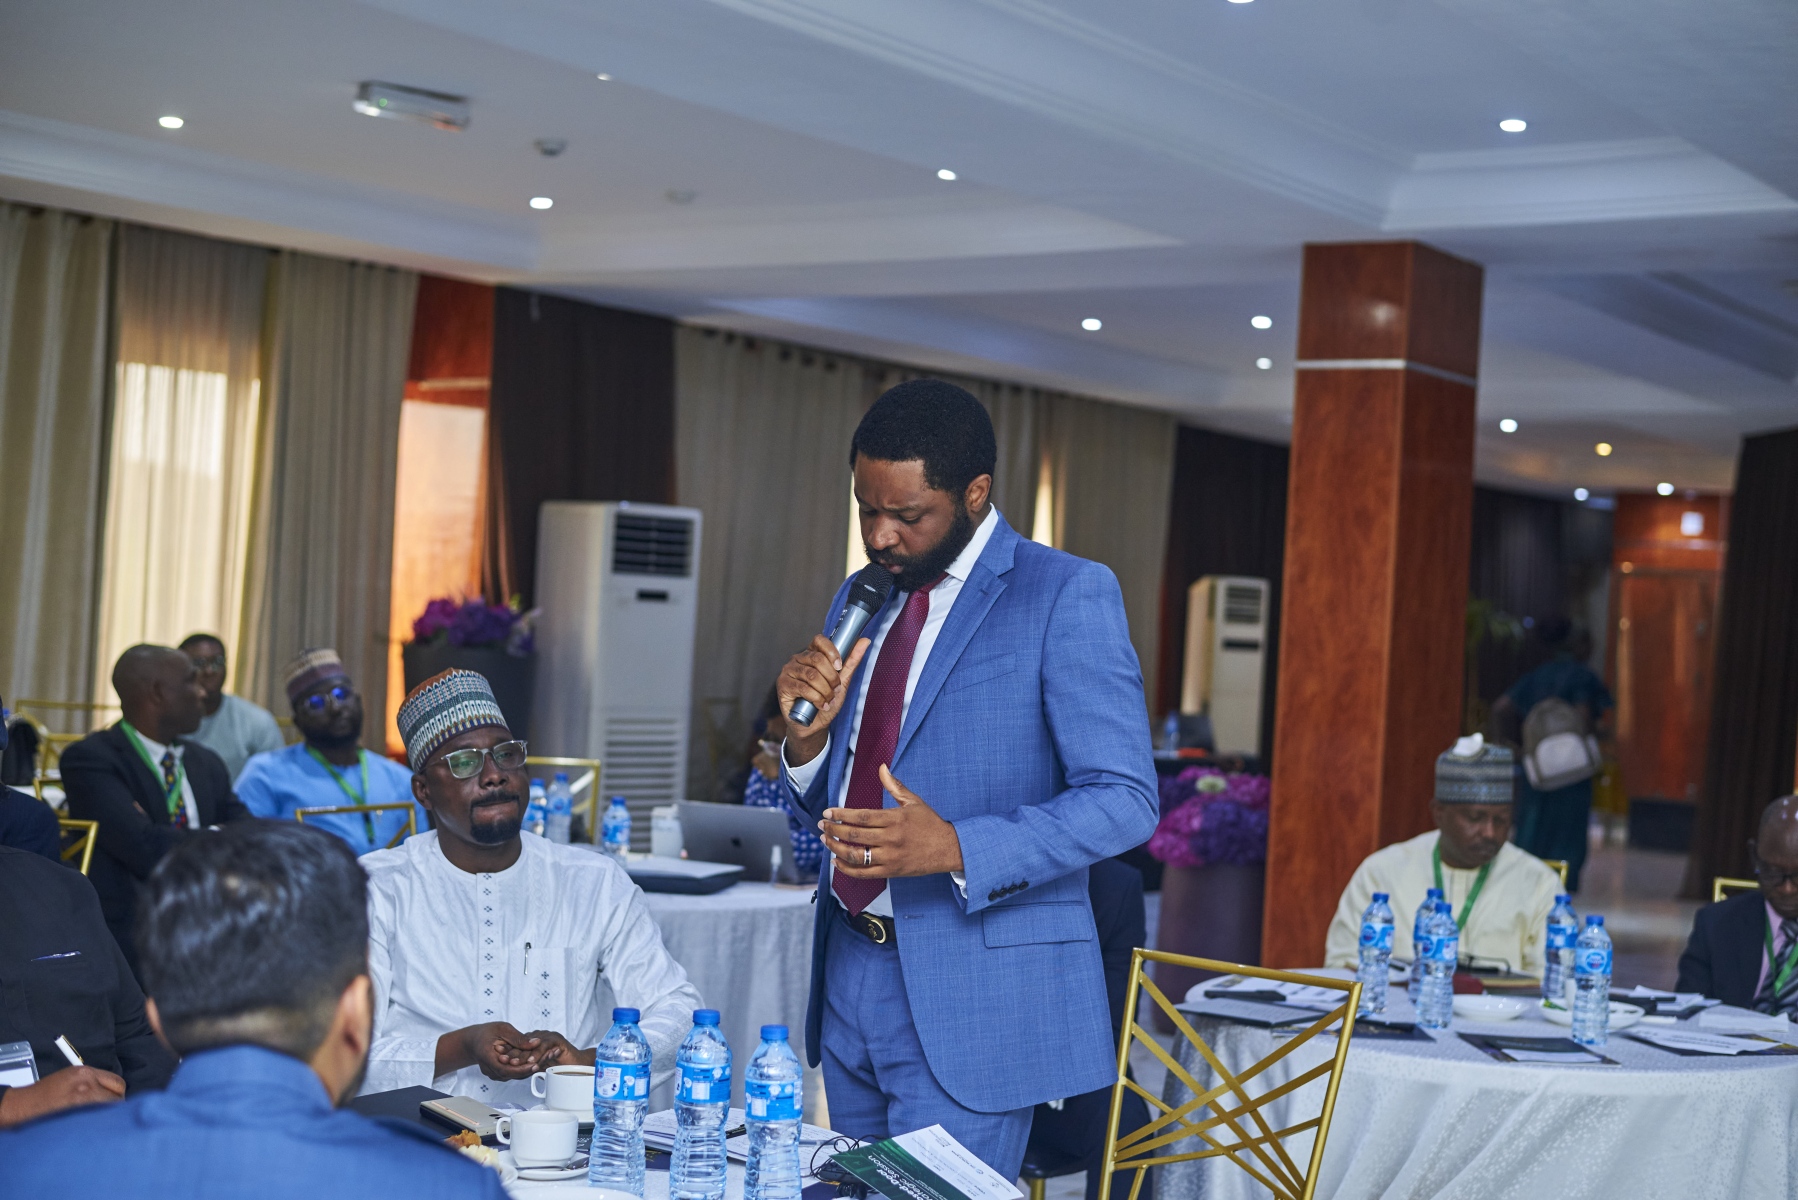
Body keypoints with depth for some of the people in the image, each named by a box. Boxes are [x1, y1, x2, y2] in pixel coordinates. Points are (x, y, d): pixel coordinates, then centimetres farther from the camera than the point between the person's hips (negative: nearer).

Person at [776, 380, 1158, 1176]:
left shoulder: (1068, 595, -8)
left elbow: (1122, 799, -14)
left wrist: (956, 848, -26)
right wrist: (808, 734, -4)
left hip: (973, 993, -6)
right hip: (851, 971, 7)